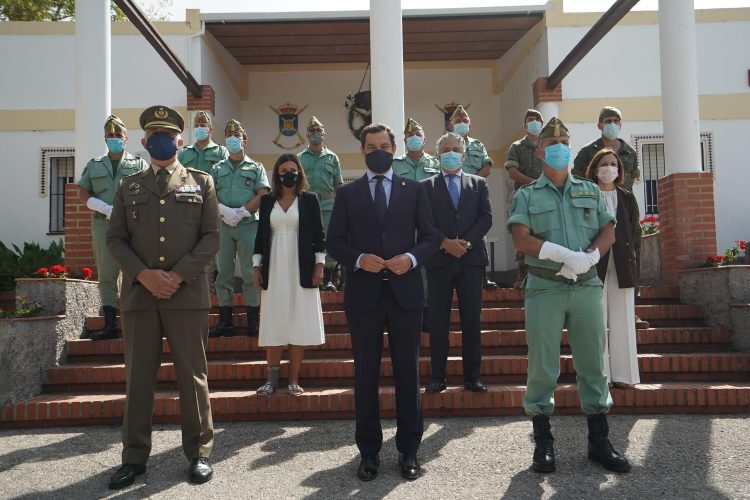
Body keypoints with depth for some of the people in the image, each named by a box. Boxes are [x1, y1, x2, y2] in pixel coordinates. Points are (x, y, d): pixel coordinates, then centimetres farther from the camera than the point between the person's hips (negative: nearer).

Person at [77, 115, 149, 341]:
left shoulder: (139, 164, 10)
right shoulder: (94, 165, 18)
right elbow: (83, 193, 11)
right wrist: (106, 209, -7)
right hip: (103, 224, 3)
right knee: (106, 275, 1)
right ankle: (110, 324, 5)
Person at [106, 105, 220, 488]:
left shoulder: (201, 182, 9)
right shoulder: (129, 187, 15)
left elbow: (211, 237, 1)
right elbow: (114, 239, 7)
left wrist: (178, 275, -10)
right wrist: (143, 274, -9)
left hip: (187, 294, -2)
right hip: (138, 294, 2)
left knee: (192, 376, 4)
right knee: (137, 377, 7)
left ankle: (199, 452, 16)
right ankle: (135, 456, 19)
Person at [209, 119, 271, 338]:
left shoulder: (256, 168, 10)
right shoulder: (217, 169, 17)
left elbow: (263, 195, -2)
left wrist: (241, 212, -13)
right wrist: (223, 211, -13)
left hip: (249, 225, -2)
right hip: (223, 227, 3)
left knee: (250, 273, -2)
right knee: (223, 273, 2)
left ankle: (253, 322, 3)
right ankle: (225, 322, 8)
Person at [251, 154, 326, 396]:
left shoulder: (309, 199, 4)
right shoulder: (267, 200, 9)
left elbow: (319, 235, 2)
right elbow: (261, 235, 10)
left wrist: (319, 265, -5)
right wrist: (256, 267, 6)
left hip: (301, 270, -2)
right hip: (274, 270, 2)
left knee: (299, 325, 1)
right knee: (273, 325, 4)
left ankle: (294, 380, 8)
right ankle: (272, 379, 12)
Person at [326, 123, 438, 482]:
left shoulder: (414, 190, 8)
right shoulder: (347, 193, 7)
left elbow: (430, 237, 6)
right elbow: (334, 242, 4)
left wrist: (412, 257, -13)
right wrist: (358, 259, -14)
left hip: (405, 291, 0)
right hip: (363, 294, 0)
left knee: (408, 372, 7)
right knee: (366, 374, 8)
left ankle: (408, 450, 22)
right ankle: (369, 451, 22)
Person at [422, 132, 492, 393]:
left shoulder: (478, 183, 13)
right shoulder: (427, 186, 9)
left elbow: (486, 217, 2)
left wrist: (467, 242, -11)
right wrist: (445, 242, -14)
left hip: (471, 259, 1)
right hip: (439, 260, -1)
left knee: (472, 321, 3)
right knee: (438, 321, 2)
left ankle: (472, 376, 11)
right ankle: (437, 377, 9)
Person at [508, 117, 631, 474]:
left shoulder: (591, 191, 15)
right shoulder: (526, 196, 7)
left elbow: (608, 233, 7)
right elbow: (521, 239, -7)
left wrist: (588, 258, -13)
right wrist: (565, 255, -17)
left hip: (587, 286, 3)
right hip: (544, 287, -2)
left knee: (593, 364, 6)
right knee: (542, 367, 1)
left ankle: (599, 442, 18)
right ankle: (543, 443, 12)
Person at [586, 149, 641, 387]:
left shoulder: (627, 198, 12)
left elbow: (635, 232, 11)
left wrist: (634, 263, 2)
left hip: (622, 266, 3)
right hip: (595, 266, -3)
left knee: (622, 320, 5)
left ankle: (623, 373, 12)